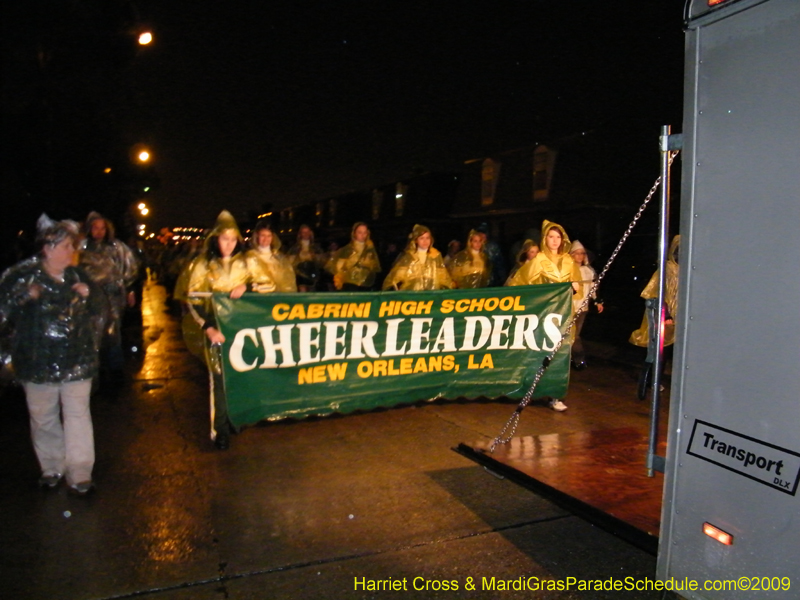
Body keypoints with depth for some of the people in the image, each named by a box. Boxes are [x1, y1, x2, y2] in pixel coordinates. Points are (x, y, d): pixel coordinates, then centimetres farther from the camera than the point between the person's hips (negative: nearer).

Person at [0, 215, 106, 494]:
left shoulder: (78, 275, 5)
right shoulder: (23, 275, -4)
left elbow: (102, 309, 13)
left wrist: (89, 294, -5)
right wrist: (25, 296, -20)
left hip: (76, 360, 1)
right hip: (37, 362, -1)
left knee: (78, 415, 0)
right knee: (43, 418, 11)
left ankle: (80, 474, 8)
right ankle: (52, 468, 29)